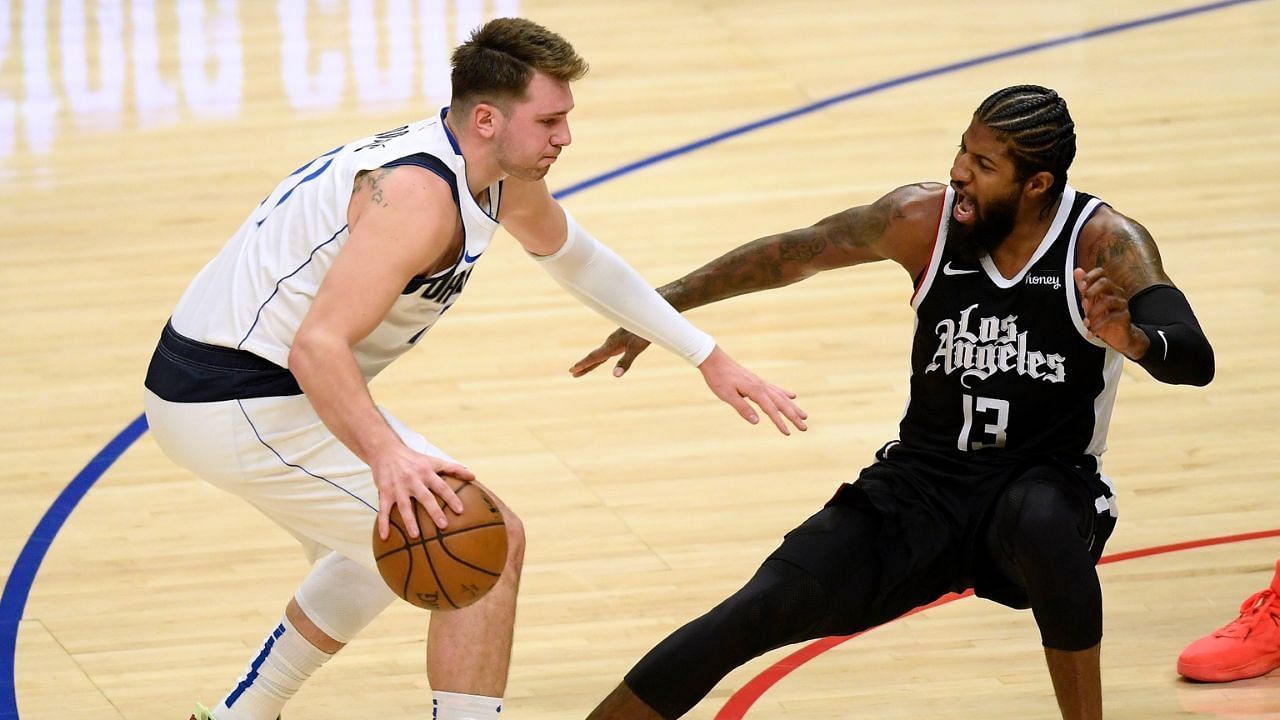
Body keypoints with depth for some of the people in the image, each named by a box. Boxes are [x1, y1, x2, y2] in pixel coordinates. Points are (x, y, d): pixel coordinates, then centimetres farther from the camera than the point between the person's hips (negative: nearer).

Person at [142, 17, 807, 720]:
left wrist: (708, 358, 25)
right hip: (248, 408, -10)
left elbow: (577, 258, 26)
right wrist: (388, 455, -52)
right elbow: (318, 346, -36)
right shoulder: (419, 195, -25)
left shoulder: (503, 179, 6)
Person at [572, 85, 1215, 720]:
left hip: (1050, 484, -3)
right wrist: (661, 306, 7)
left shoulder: (1106, 243, -15)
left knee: (1039, 521, -40)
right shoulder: (923, 219, -7)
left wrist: (1131, 338, -50)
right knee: (758, 612, -13)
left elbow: (1194, 360, -27)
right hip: (922, 483, 3)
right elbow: (791, 254, 6)